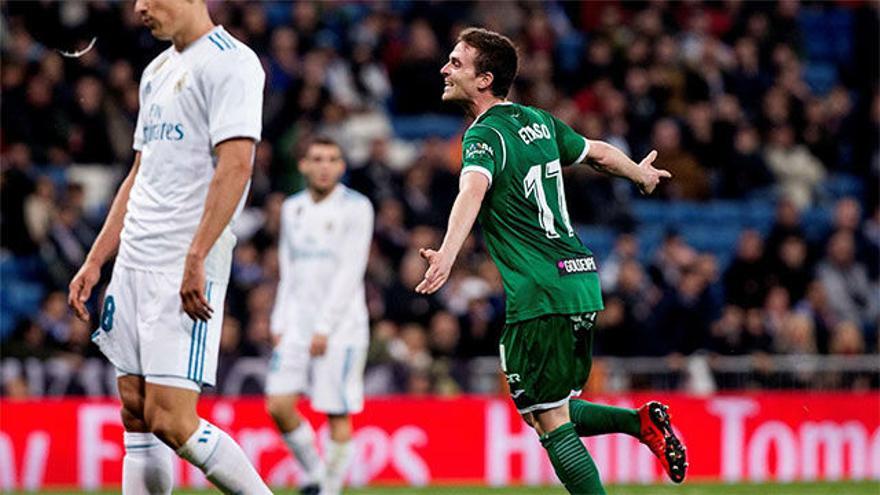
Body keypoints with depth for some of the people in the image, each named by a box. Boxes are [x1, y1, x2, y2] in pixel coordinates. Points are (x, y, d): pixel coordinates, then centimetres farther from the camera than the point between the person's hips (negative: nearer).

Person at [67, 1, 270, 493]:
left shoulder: (230, 62, -8)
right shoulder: (157, 71, 20)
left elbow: (235, 165, -18)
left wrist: (195, 258, -25)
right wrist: (94, 262, 21)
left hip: (185, 271, -9)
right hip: (134, 263, 9)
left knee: (171, 421, -14)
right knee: (137, 419, 6)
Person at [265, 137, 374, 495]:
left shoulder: (356, 208, -5)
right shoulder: (292, 209, 12)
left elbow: (350, 272, -10)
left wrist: (324, 328, -15)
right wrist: (279, 324, 9)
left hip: (341, 324, -5)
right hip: (298, 322, 5)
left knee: (337, 415, -5)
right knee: (279, 405, -6)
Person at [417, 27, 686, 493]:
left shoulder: (484, 136, -11)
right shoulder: (539, 122, 13)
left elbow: (473, 190, -32)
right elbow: (600, 153, 27)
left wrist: (448, 253, -49)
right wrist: (641, 174, 49)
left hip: (540, 297, -8)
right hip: (581, 281, 8)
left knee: (550, 423, -3)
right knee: (545, 413, 19)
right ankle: (641, 421, 7)